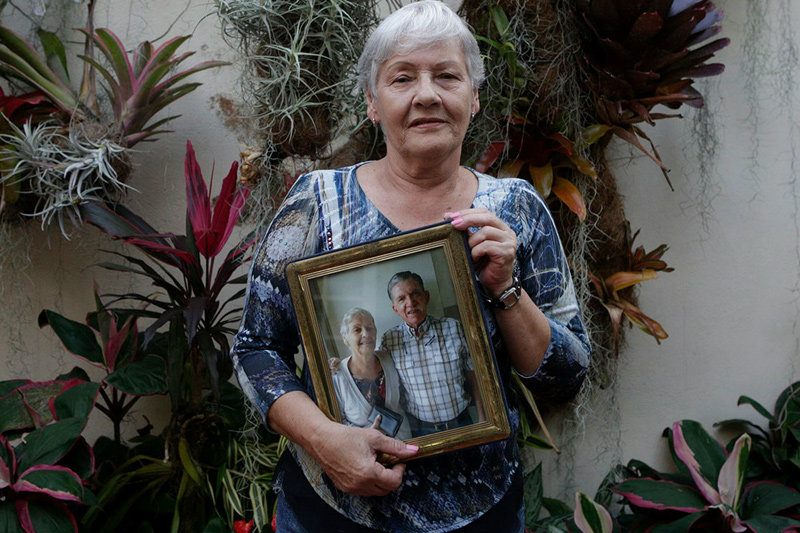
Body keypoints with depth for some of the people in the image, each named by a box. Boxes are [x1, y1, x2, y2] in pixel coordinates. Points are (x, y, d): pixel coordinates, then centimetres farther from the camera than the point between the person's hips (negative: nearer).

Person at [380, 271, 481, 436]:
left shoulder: (453, 328, -6)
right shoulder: (388, 340, -5)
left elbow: (474, 378, -1)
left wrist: (482, 422, -2)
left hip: (460, 423, 0)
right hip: (420, 431, 0)